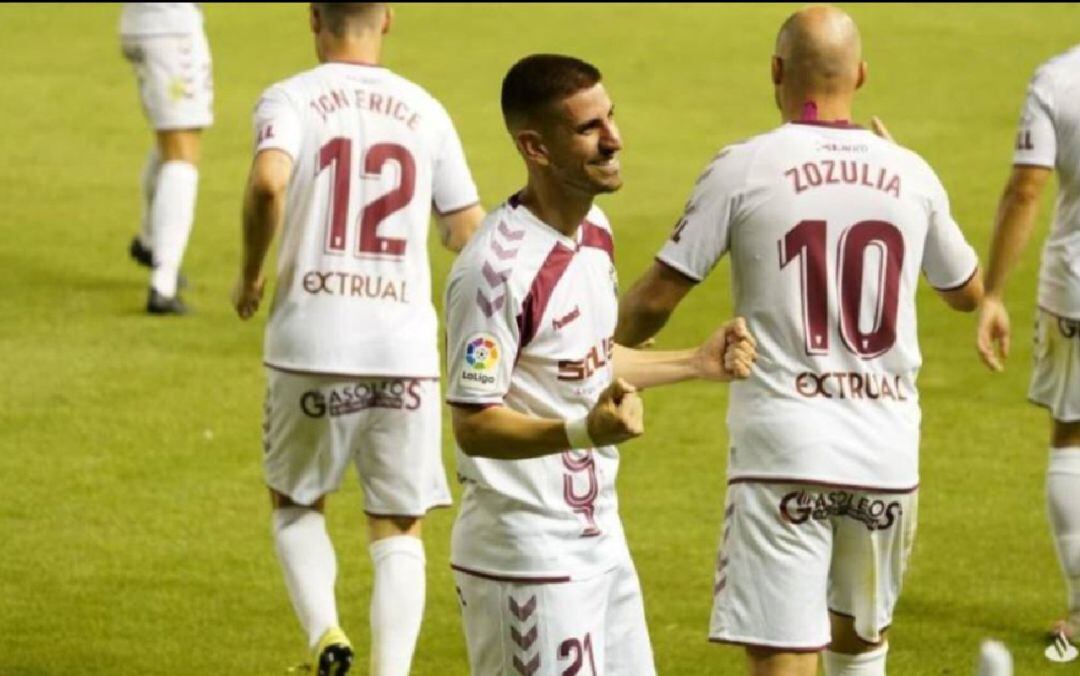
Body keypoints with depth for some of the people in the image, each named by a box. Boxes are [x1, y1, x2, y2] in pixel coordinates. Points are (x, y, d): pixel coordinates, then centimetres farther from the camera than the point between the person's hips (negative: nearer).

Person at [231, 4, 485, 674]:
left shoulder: (291, 99, -1)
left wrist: (251, 272, -6)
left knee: (296, 505, 19)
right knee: (399, 529, 10)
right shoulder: (425, 111, 7)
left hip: (311, 346, -1)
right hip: (405, 350, 1)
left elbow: (268, 182, -21)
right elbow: (470, 232, 5)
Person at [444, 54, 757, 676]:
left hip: (599, 540, 9)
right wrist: (582, 431, -36)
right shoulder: (495, 268, -23)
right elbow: (474, 425, -23)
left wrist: (698, 364, 19)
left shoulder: (595, 231, 6)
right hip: (527, 559, -9)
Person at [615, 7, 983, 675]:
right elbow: (968, 292, 22)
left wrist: (614, 349, 20)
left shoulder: (745, 167, -5)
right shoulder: (910, 174, 5)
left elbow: (657, 297, -4)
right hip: (888, 452, 4)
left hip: (783, 452, -4)